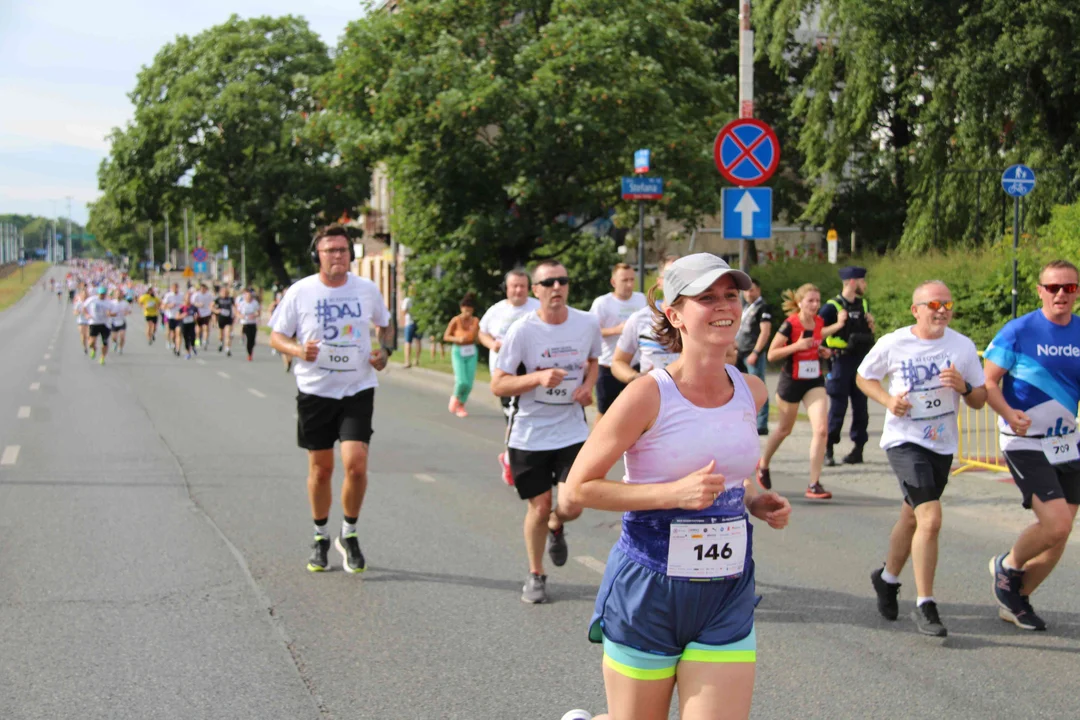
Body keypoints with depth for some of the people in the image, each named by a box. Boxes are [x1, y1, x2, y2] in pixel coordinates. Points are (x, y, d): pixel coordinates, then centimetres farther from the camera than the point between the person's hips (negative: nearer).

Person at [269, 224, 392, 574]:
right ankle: (320, 538, 27)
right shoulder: (300, 292, -4)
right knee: (320, 468, 8)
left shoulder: (367, 289, 1)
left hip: (358, 390, 0)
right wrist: (298, 350, -19)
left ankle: (349, 535, 9)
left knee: (356, 464, -13)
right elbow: (276, 336, 2)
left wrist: (384, 351, -1)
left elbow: (385, 325, 18)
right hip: (315, 391, 0)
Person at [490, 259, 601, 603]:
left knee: (573, 506, -6)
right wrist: (539, 378, -27)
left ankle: (556, 528, 32)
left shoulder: (588, 324, -3)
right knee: (539, 508, 2)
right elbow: (497, 385, -12)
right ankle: (535, 575, 26)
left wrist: (588, 386, -3)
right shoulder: (522, 330, -14)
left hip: (572, 431, 2)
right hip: (530, 434, -2)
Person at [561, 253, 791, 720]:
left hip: (727, 596, 4)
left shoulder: (751, 393, 3)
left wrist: (750, 503, 3)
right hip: (647, 591, -4)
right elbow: (578, 489, -13)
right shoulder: (649, 395, -14)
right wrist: (675, 493, -22)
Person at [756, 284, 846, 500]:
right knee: (784, 429, 15)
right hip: (791, 382, -4)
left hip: (815, 382, 4)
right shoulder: (790, 324, -17)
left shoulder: (818, 322, -1)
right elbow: (771, 354, -15)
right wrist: (797, 346, -27)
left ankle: (814, 485, -9)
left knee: (821, 429, -13)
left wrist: (822, 351, 2)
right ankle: (763, 465, 45)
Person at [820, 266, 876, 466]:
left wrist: (871, 325, 5)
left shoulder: (864, 304, 14)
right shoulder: (832, 307, -7)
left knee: (860, 406, 7)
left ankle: (858, 448, 14)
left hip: (862, 362, 6)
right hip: (842, 361, -6)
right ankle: (828, 450, 3)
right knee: (837, 407, -5)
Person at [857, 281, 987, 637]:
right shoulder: (893, 344, -8)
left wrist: (963, 387, -18)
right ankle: (925, 605, -13)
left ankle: (887, 578, 45)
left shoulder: (963, 346, -1)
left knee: (912, 518, 20)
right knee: (930, 519, -20)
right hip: (904, 441, -4)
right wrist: (887, 400, -10)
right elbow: (864, 377, 8)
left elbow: (980, 400, 5)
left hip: (942, 445, 4)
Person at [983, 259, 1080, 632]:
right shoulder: (1019, 331, -10)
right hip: (1026, 444, -6)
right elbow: (989, 382, -8)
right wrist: (1009, 413, -26)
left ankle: (1016, 600, 27)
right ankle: (1007, 566, 11)